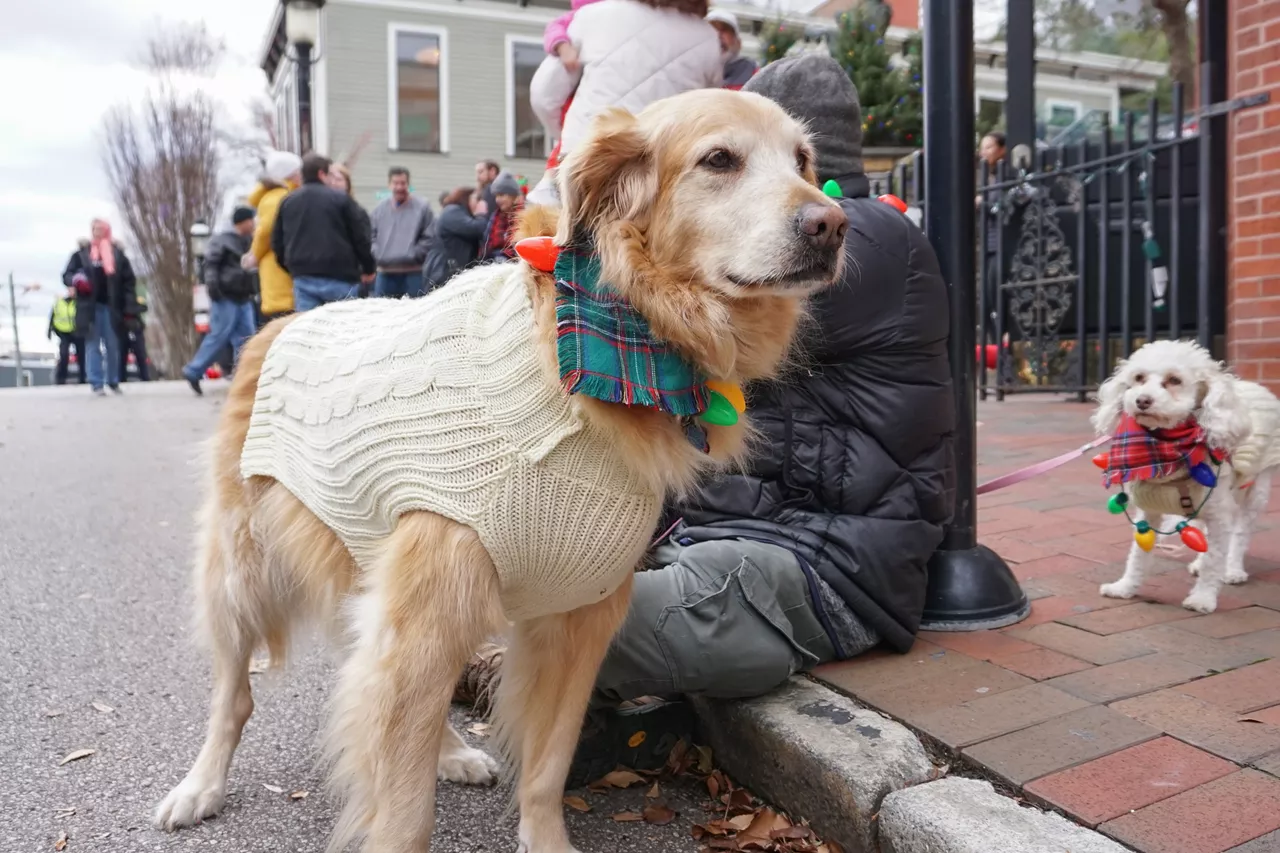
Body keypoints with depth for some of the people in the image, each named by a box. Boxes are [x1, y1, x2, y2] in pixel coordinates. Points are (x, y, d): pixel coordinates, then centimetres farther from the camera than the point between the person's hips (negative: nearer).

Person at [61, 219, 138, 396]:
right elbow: (66, 275, 9)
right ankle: (96, 383, 2)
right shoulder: (82, 253, 6)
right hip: (90, 307, 0)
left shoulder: (117, 254, 7)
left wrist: (129, 304, -3)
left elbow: (129, 280, 6)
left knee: (113, 346, 6)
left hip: (111, 306, 0)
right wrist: (76, 280, -15)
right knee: (93, 346, 0)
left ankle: (113, 381, 18)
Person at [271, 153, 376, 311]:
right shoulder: (341, 199, -2)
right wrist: (368, 269, 9)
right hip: (339, 277, -4)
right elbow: (360, 237, -3)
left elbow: (277, 241, 14)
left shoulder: (287, 202, 12)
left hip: (303, 279, 4)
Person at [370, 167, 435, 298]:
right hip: (385, 274, 4)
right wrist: (377, 253, -4)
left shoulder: (422, 208, -1)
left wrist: (412, 254, -13)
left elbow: (429, 238, -6)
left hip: (413, 274, -4)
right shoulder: (379, 210, 11)